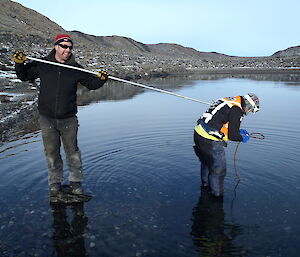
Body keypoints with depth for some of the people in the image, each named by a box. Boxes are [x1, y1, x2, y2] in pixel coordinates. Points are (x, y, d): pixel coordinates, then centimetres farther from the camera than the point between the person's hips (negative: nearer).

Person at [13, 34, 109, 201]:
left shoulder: (76, 69, 0)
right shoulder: (42, 65, 2)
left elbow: (91, 84, 7)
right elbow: (24, 76, 15)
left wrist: (100, 80, -13)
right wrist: (20, 64, -4)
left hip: (68, 119, 0)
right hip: (47, 118, 1)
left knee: (72, 151, 7)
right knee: (51, 153, 10)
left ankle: (76, 182, 22)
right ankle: (55, 183, 25)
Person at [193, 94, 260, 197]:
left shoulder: (228, 101, 12)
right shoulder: (236, 110, -15)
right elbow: (232, 135, -15)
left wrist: (238, 130, 22)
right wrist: (242, 138, 5)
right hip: (210, 141, -10)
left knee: (206, 161, 31)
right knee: (218, 169, 8)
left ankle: (205, 183, 52)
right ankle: (217, 194, 23)